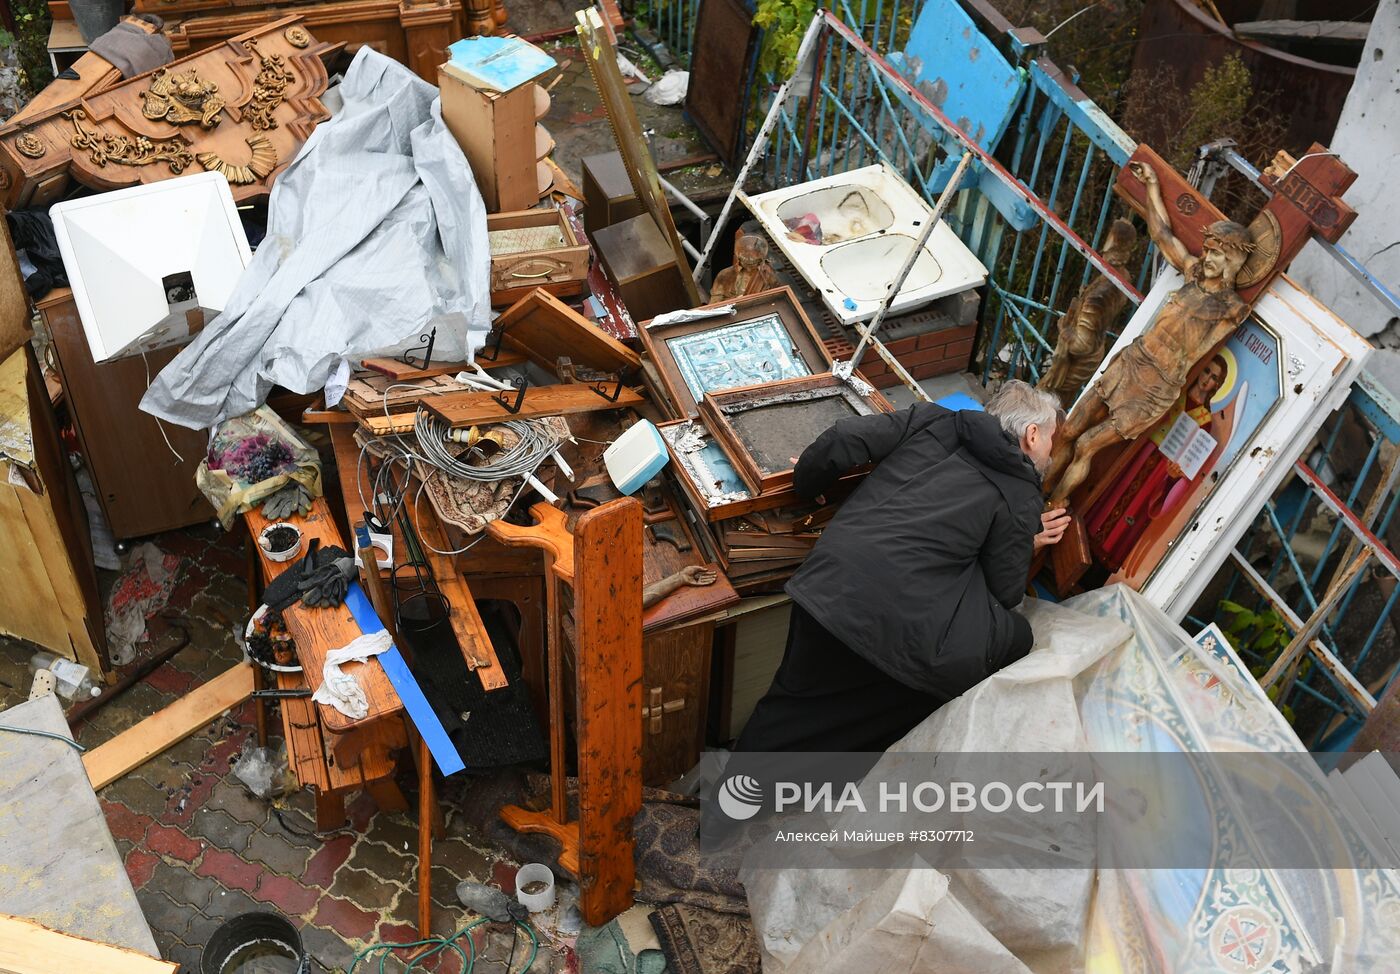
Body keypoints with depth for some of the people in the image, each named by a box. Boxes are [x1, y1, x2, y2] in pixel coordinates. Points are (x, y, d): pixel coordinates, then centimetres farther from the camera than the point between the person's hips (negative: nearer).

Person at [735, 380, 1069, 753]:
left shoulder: (931, 419, 15)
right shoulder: (1022, 497, 6)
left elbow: (845, 437, 5)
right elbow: (1004, 593, 7)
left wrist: (807, 482, 23)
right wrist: (1027, 544, 25)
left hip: (827, 586, 5)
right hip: (904, 631, -5)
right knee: (1017, 637, 18)